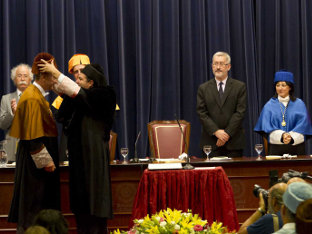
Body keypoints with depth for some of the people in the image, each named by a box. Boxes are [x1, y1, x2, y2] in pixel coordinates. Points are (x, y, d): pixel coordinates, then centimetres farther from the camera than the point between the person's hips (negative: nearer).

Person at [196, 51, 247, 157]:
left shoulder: (240, 87, 5)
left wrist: (227, 133, -11)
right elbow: (202, 113, 2)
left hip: (234, 142, -1)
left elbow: (240, 112, -2)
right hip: (210, 142, 1)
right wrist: (216, 131, -11)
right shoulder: (203, 88, 9)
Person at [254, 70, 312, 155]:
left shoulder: (299, 104, 6)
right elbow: (267, 126, -4)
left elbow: (302, 125, -3)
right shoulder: (269, 106, 7)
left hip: (296, 145, 0)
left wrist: (291, 136, -21)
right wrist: (282, 135, -22)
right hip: (275, 147, 0)